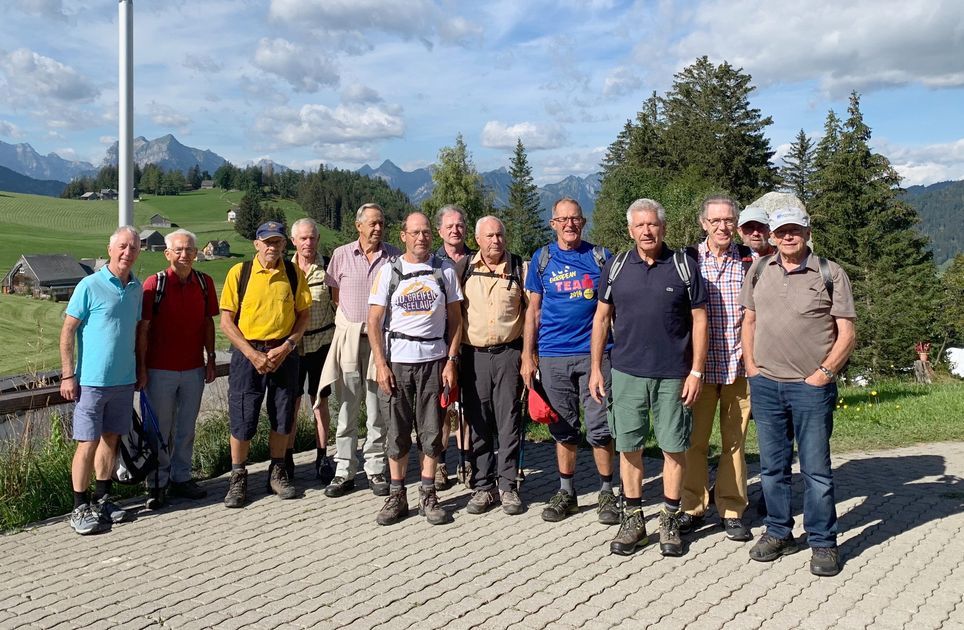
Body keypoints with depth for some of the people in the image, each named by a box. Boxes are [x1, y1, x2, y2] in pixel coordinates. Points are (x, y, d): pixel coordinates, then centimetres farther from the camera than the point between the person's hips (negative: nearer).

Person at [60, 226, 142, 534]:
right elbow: (68, 331, -7)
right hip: (92, 380, -5)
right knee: (88, 443, -2)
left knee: (111, 438, 13)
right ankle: (80, 508, 8)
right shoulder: (90, 285, -9)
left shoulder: (136, 288, 8)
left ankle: (102, 499, 25)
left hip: (124, 380, 6)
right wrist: (68, 375, -11)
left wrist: (139, 370, 17)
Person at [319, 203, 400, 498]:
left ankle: (376, 470, 15)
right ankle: (344, 472, 13)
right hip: (348, 337, 1)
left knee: (378, 410, 5)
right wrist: (352, 318, 7)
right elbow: (336, 295, 14)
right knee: (347, 409, 5)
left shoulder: (394, 255, 2)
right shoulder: (341, 255, 4)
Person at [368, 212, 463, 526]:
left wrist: (451, 361, -2)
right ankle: (397, 496, 16)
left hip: (434, 360, 0)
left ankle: (428, 496, 16)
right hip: (397, 361, 0)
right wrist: (381, 364, -6)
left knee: (431, 431, 3)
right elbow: (374, 321, 2)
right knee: (397, 431, 4)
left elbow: (455, 319, 7)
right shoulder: (389, 270, 4)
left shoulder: (444, 270, 6)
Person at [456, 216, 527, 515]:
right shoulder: (463, 269, 5)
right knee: (478, 423, 5)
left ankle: (507, 486, 12)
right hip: (474, 355, 1)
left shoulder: (519, 269, 4)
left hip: (508, 353, -1)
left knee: (509, 421, 1)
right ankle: (483, 486, 15)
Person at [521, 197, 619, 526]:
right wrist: (528, 355, 4)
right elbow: (534, 310, 9)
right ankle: (566, 492, 23)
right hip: (553, 355, 1)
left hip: (595, 353, -1)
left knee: (600, 428, 0)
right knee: (563, 428, 10)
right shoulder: (543, 258, 7)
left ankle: (607, 492, 14)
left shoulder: (599, 256, 5)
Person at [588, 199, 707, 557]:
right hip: (626, 372, 2)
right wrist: (596, 369, 4)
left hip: (673, 375, -1)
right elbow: (601, 318, 9)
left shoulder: (685, 267, 0)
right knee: (629, 447, 6)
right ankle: (633, 518, 19)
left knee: (674, 447, 5)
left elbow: (699, 320, 0)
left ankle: (670, 519, 20)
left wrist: (696, 371, -5)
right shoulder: (616, 268, 5)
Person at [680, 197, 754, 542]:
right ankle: (693, 508, 18)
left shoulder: (751, 260, 3)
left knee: (735, 441, 7)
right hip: (700, 364, 0)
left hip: (739, 363, 1)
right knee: (695, 439, 5)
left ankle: (732, 511, 17)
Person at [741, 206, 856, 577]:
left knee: (816, 469, 3)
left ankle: (823, 543, 16)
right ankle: (779, 533, 27)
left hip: (811, 386, -4)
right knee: (772, 466, 12)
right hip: (765, 384, 4)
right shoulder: (759, 270, 9)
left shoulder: (830, 274, -2)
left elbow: (847, 332, -3)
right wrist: (751, 366, 7)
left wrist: (824, 372, -10)